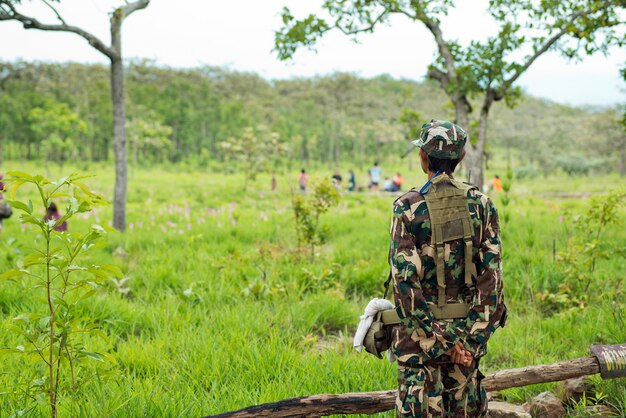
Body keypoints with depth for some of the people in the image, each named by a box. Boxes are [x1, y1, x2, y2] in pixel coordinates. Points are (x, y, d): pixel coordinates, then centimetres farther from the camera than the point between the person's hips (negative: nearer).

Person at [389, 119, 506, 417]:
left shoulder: (408, 207, -11)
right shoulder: (481, 204, -1)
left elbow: (405, 278, -16)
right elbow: (491, 273, -5)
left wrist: (434, 337, -11)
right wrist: (475, 334, -5)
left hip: (421, 331, -3)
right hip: (467, 328, 4)